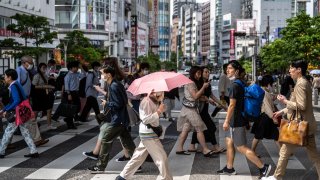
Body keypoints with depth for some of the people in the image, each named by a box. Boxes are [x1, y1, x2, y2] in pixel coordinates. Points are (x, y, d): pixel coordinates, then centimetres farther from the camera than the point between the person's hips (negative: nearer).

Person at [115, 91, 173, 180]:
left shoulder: (155, 102, 11)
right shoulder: (146, 102, -18)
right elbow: (146, 119, -22)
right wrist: (159, 111, -23)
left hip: (150, 133, 10)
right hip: (149, 134, -10)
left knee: (139, 156, 15)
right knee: (162, 157, -4)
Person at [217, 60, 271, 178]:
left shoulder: (234, 85, -18)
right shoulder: (240, 83, 10)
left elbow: (232, 105, -20)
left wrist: (226, 121, -17)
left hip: (236, 121, -10)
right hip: (235, 120, 10)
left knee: (241, 147, -5)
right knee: (229, 143, 16)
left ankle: (263, 167, -1)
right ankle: (229, 168, 25)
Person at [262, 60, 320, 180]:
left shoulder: (300, 84, -17)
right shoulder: (304, 82, 13)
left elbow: (301, 106, -24)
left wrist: (285, 101, -13)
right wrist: (282, 111, 18)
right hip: (307, 125, 10)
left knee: (285, 151, 4)